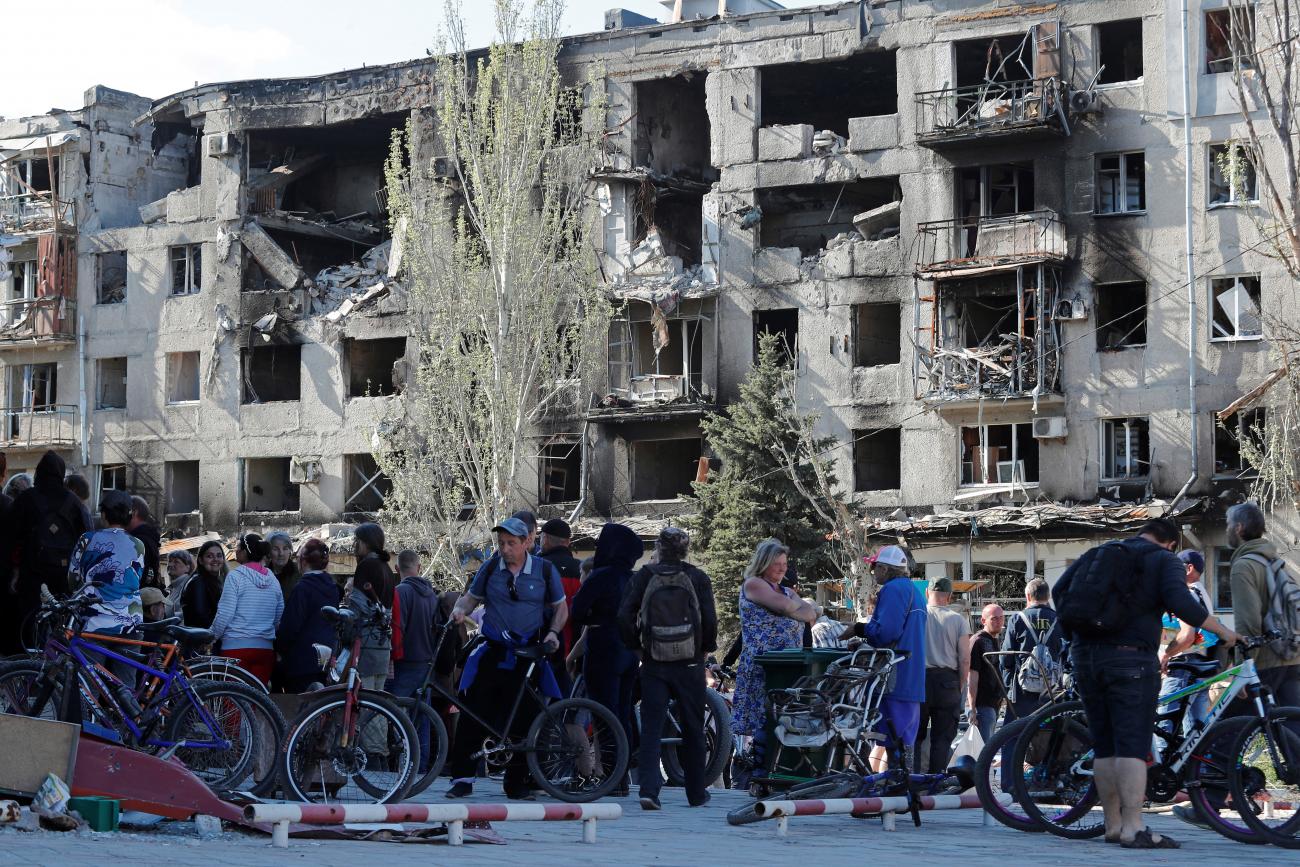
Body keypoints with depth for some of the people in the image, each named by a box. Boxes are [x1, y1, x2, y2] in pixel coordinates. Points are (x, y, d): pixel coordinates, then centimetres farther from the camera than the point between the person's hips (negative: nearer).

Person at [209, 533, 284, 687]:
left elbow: (224, 615, -9)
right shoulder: (272, 579, 10)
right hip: (266, 648, 5)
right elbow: (280, 618, 14)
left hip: (236, 646, -5)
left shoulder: (236, 576, -7)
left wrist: (211, 638, 4)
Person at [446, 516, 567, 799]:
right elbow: (471, 596, 13)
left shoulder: (545, 570, 2)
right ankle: (462, 778, -1)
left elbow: (561, 608, 11)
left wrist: (553, 633, -6)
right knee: (474, 714, -7)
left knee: (523, 718, 0)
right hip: (493, 653, 1)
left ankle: (517, 781, 11)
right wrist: (460, 609, -9)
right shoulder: (490, 568, 4)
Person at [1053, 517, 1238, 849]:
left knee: (1104, 746, 11)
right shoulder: (1163, 561, 3)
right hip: (1129, 658, -5)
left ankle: (1113, 825, 16)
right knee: (1133, 745, -6)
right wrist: (1224, 632, -6)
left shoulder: (1099, 552, 18)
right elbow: (1182, 604, -14)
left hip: (1085, 657, 5)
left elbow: (1059, 590, 11)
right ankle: (1133, 829, -11)